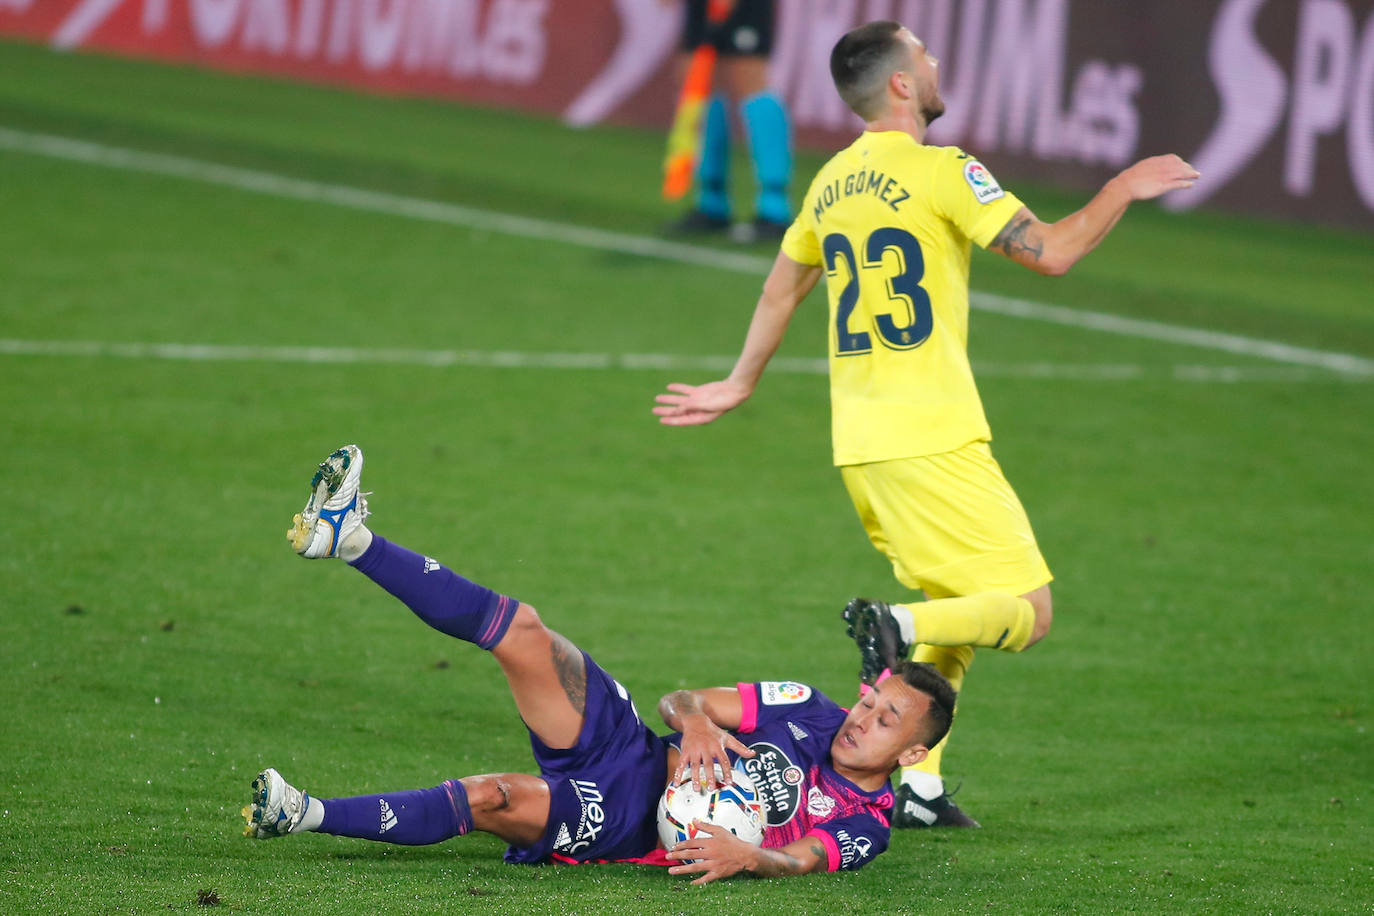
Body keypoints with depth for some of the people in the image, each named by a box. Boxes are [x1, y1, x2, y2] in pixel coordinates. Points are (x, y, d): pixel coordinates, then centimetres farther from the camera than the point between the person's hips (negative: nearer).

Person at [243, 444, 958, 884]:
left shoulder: (863, 828, -4)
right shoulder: (809, 711, 10)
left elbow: (800, 862, -23)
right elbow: (683, 698, 9)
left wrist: (745, 855, -45)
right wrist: (694, 723, -16)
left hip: (626, 828, -5)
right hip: (628, 746, 5)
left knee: (493, 798, -32)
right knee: (518, 629, -15)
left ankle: (308, 816, -25)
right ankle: (348, 538, -14)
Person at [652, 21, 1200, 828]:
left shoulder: (832, 181, 13)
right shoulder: (939, 171, -10)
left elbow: (783, 286, 26)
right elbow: (1050, 252, -13)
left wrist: (742, 383, 39)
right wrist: (1126, 188, 1)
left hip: (860, 443, 8)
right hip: (934, 443, -8)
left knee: (958, 610, 18)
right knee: (1027, 612, -5)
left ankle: (921, 788, 9)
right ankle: (898, 629, -29)